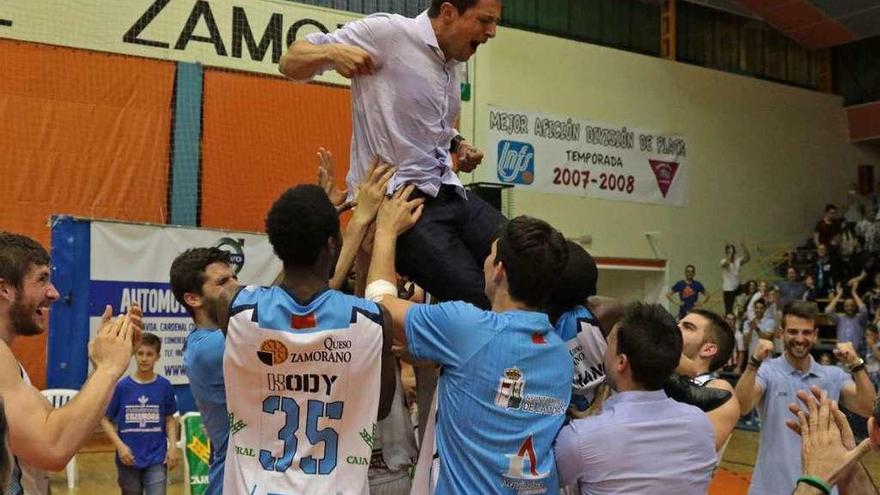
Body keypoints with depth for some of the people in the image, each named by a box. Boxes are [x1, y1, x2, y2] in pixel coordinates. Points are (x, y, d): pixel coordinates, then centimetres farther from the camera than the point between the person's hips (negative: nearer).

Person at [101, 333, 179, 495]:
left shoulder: (164, 386, -2)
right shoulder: (122, 386, -5)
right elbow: (106, 420, 0)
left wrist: (173, 445, -6)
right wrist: (119, 445, -11)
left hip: (156, 459, 0)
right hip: (129, 459, 0)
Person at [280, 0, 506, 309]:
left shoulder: (451, 66, 16)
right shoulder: (387, 31, -7)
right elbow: (290, 64, -3)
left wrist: (457, 145, 14)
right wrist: (330, 52, -24)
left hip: (450, 193, 8)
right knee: (480, 302, -19)